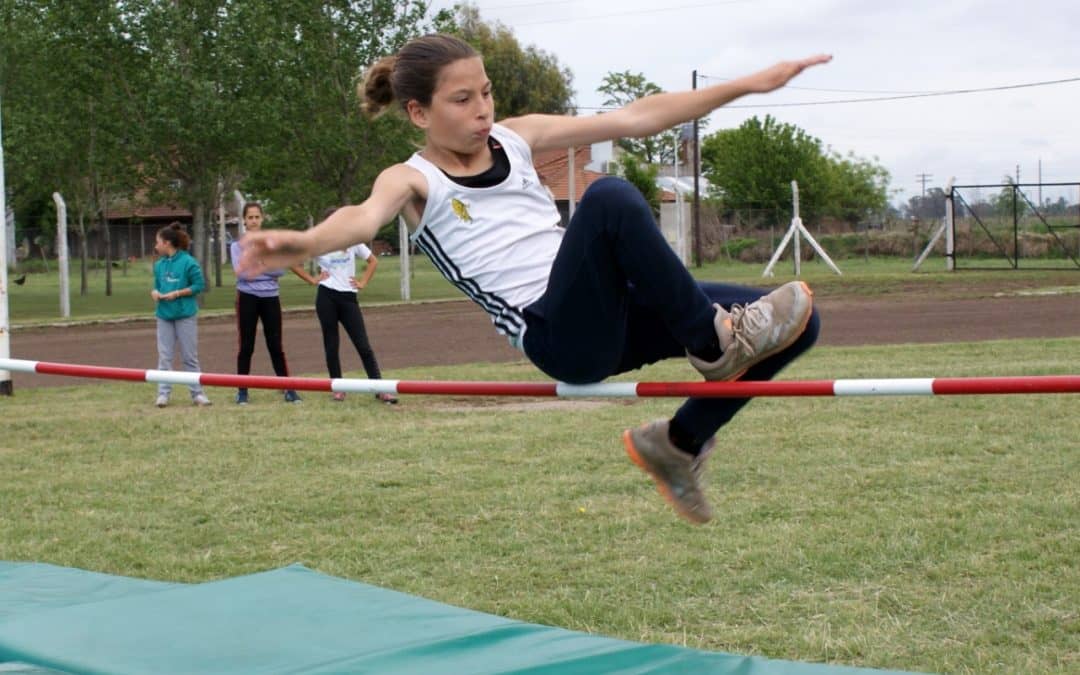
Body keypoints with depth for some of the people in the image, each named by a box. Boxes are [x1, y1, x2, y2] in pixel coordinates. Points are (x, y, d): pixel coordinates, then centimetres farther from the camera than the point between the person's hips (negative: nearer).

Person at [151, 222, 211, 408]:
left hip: (185, 315, -5)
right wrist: (155, 292, -7)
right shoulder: (159, 265, 7)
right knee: (164, 356, 4)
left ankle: (197, 393, 10)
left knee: (190, 357, 3)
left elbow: (199, 285, -9)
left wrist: (177, 293, -15)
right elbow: (157, 285, 15)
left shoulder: (188, 262, -10)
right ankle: (163, 394, 8)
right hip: (164, 315, 5)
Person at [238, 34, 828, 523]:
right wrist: (306, 241, -47)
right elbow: (368, 215, -23)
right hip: (561, 336, -7)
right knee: (610, 199, -34)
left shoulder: (515, 138, 16)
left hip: (613, 316, 7)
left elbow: (635, 119, 17)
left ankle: (679, 443, 16)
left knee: (794, 322, -1)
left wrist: (748, 84, 14)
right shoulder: (414, 180, 1)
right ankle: (715, 344, -20)